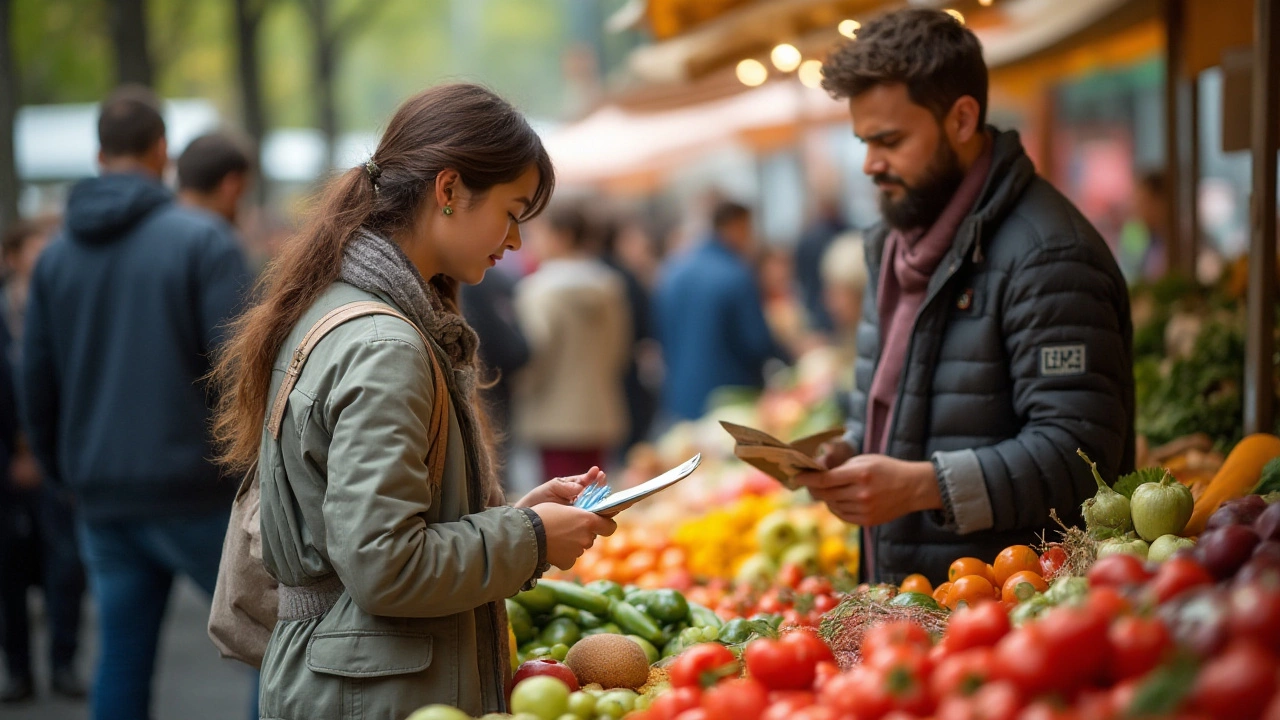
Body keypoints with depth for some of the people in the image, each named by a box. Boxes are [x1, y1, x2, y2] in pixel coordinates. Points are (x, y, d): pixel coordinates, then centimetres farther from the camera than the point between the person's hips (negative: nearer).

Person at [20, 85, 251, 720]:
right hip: (197, 491, -5)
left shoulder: (55, 257, 8)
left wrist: (61, 473, 24)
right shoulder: (202, 240, -9)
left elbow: (37, 384, 12)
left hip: (104, 499, 5)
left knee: (122, 661, 11)